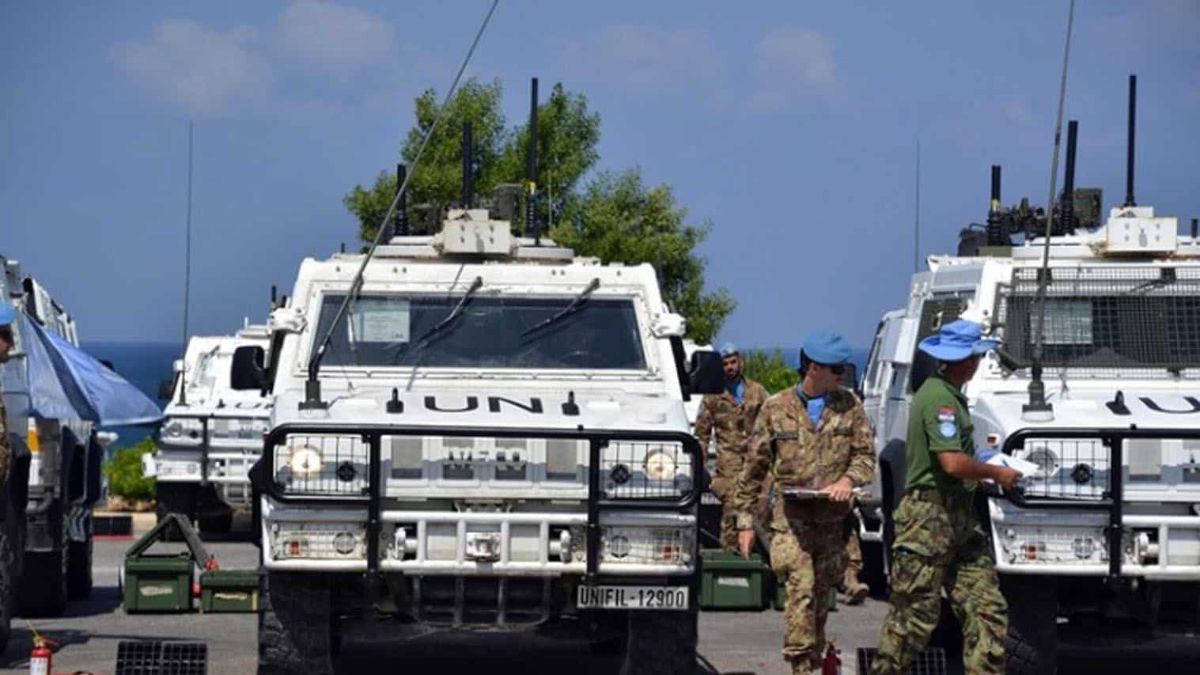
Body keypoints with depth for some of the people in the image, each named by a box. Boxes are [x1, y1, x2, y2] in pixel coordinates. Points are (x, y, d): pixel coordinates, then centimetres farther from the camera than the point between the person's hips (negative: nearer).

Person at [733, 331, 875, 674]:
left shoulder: (850, 406, 6)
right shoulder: (777, 408, 1)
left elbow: (866, 455, 5)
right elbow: (754, 466, 6)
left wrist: (848, 480, -17)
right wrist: (745, 518, 4)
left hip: (834, 518, 3)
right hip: (791, 518, -3)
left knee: (822, 595, 9)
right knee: (801, 588, -16)